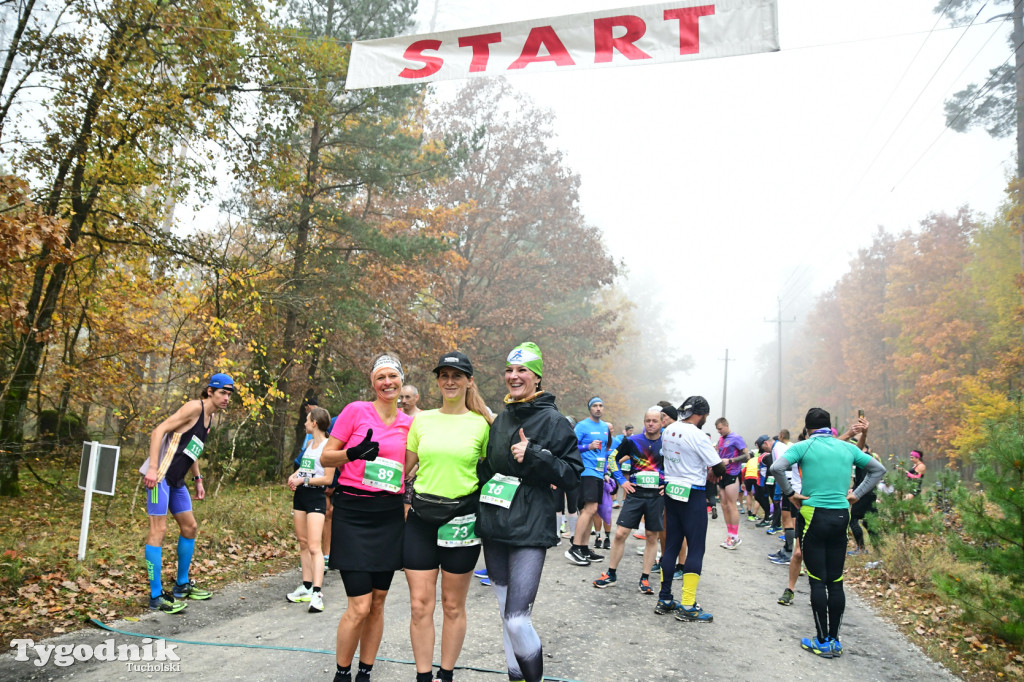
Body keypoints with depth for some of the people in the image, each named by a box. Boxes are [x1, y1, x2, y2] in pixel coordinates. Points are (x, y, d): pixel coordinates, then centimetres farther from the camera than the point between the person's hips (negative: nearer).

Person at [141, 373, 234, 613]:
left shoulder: (210, 417, 15)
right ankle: (156, 597, -3)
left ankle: (182, 586, 27)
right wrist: (153, 468, -25)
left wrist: (198, 479, 20)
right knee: (158, 530, -8)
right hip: (159, 474, -10)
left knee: (190, 527, 14)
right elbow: (159, 430, -18)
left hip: (176, 480, 10)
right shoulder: (195, 407, -12)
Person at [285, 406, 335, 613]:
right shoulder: (310, 443, 13)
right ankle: (306, 587, 18)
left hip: (316, 497, -9)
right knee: (303, 543, 11)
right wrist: (294, 475, 6)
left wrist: (303, 480, -15)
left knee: (314, 547, -14)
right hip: (300, 495, 9)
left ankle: (317, 593, -17)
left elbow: (328, 479, -15)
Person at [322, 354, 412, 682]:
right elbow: (325, 458, -3)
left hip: (390, 516, 4)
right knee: (359, 606, -7)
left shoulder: (409, 423, 7)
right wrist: (353, 453, -20)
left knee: (378, 602, 10)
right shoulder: (355, 410, -4)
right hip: (353, 514, -4)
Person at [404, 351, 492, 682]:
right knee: (420, 605, 3)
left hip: (462, 519, -2)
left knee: (453, 606, 9)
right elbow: (405, 467, 14)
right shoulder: (422, 420, 6)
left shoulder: (481, 424, -1)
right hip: (421, 518, 2)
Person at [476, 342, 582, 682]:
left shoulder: (553, 421, -5)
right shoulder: (500, 420, 13)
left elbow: (572, 475, -8)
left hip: (530, 530, -6)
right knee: (506, 614, 13)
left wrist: (534, 456, -20)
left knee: (517, 619, -12)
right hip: (494, 527, 6)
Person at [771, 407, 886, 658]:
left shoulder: (804, 446, -4)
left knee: (818, 581, 2)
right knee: (836, 581, 10)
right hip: (841, 516, 4)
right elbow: (879, 469, 19)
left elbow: (777, 467, -19)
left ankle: (823, 642, 6)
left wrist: (790, 493, -6)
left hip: (814, 515, -4)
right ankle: (835, 640, 16)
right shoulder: (847, 447, 9)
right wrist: (857, 495, 14)